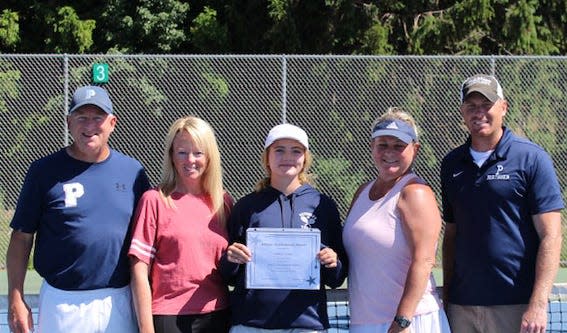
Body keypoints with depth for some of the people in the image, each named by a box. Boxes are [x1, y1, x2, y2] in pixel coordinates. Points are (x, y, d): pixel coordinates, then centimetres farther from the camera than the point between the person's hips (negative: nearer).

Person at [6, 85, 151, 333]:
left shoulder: (132, 171, 7)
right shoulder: (45, 171, -1)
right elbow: (22, 237, 1)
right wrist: (16, 300, -5)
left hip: (120, 302, 2)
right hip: (62, 303, -2)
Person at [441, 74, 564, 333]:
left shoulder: (531, 158, -3)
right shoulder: (452, 163, 12)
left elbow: (550, 236, -8)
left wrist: (538, 304, -16)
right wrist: (446, 296, 11)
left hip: (515, 307, -4)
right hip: (461, 306, 5)